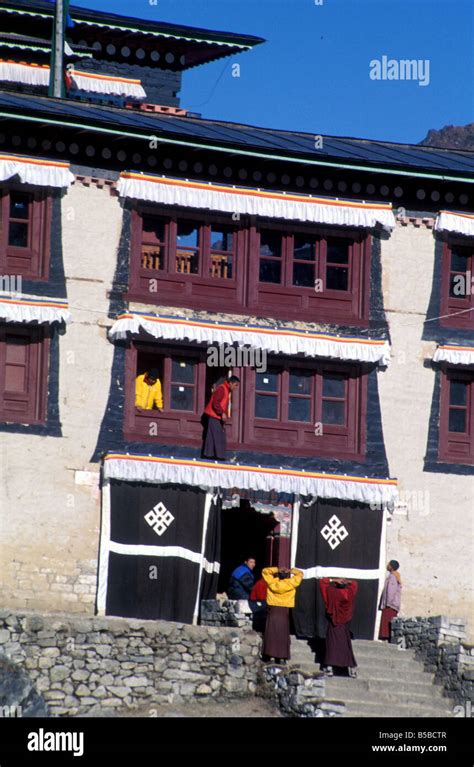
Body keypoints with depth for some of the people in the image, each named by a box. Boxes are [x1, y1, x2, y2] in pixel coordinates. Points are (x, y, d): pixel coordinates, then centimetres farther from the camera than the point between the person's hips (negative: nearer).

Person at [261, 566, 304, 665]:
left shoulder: (272, 582, -1)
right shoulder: (291, 583, -4)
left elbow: (265, 571, 12)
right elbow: (300, 574, 10)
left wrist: (277, 570, 5)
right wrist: (291, 570, 3)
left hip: (272, 610, 1)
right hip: (284, 611, -1)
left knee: (270, 633, 7)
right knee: (283, 634, 2)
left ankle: (267, 655, 8)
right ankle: (282, 657, -2)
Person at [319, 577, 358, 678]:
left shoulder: (332, 592, -13)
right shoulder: (349, 592, -6)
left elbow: (322, 581, -5)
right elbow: (354, 583, 14)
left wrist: (334, 580, -11)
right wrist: (347, 582, -1)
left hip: (333, 623, -3)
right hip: (344, 624, 3)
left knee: (331, 644, 3)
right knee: (346, 645, 9)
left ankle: (329, 667, -4)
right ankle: (352, 668, 8)